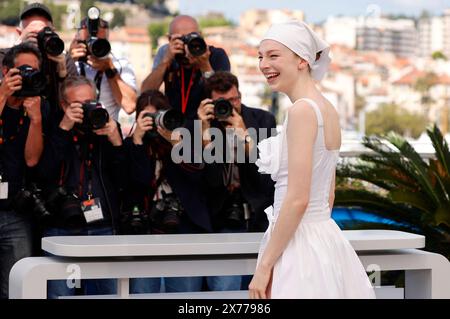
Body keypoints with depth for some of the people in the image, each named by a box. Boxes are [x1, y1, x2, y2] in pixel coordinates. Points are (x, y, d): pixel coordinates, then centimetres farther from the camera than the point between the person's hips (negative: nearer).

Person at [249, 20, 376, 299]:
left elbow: (298, 199, -21)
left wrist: (264, 266, -16)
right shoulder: (327, 108, 11)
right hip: (324, 237, 9)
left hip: (298, 243, -9)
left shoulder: (302, 110, -17)